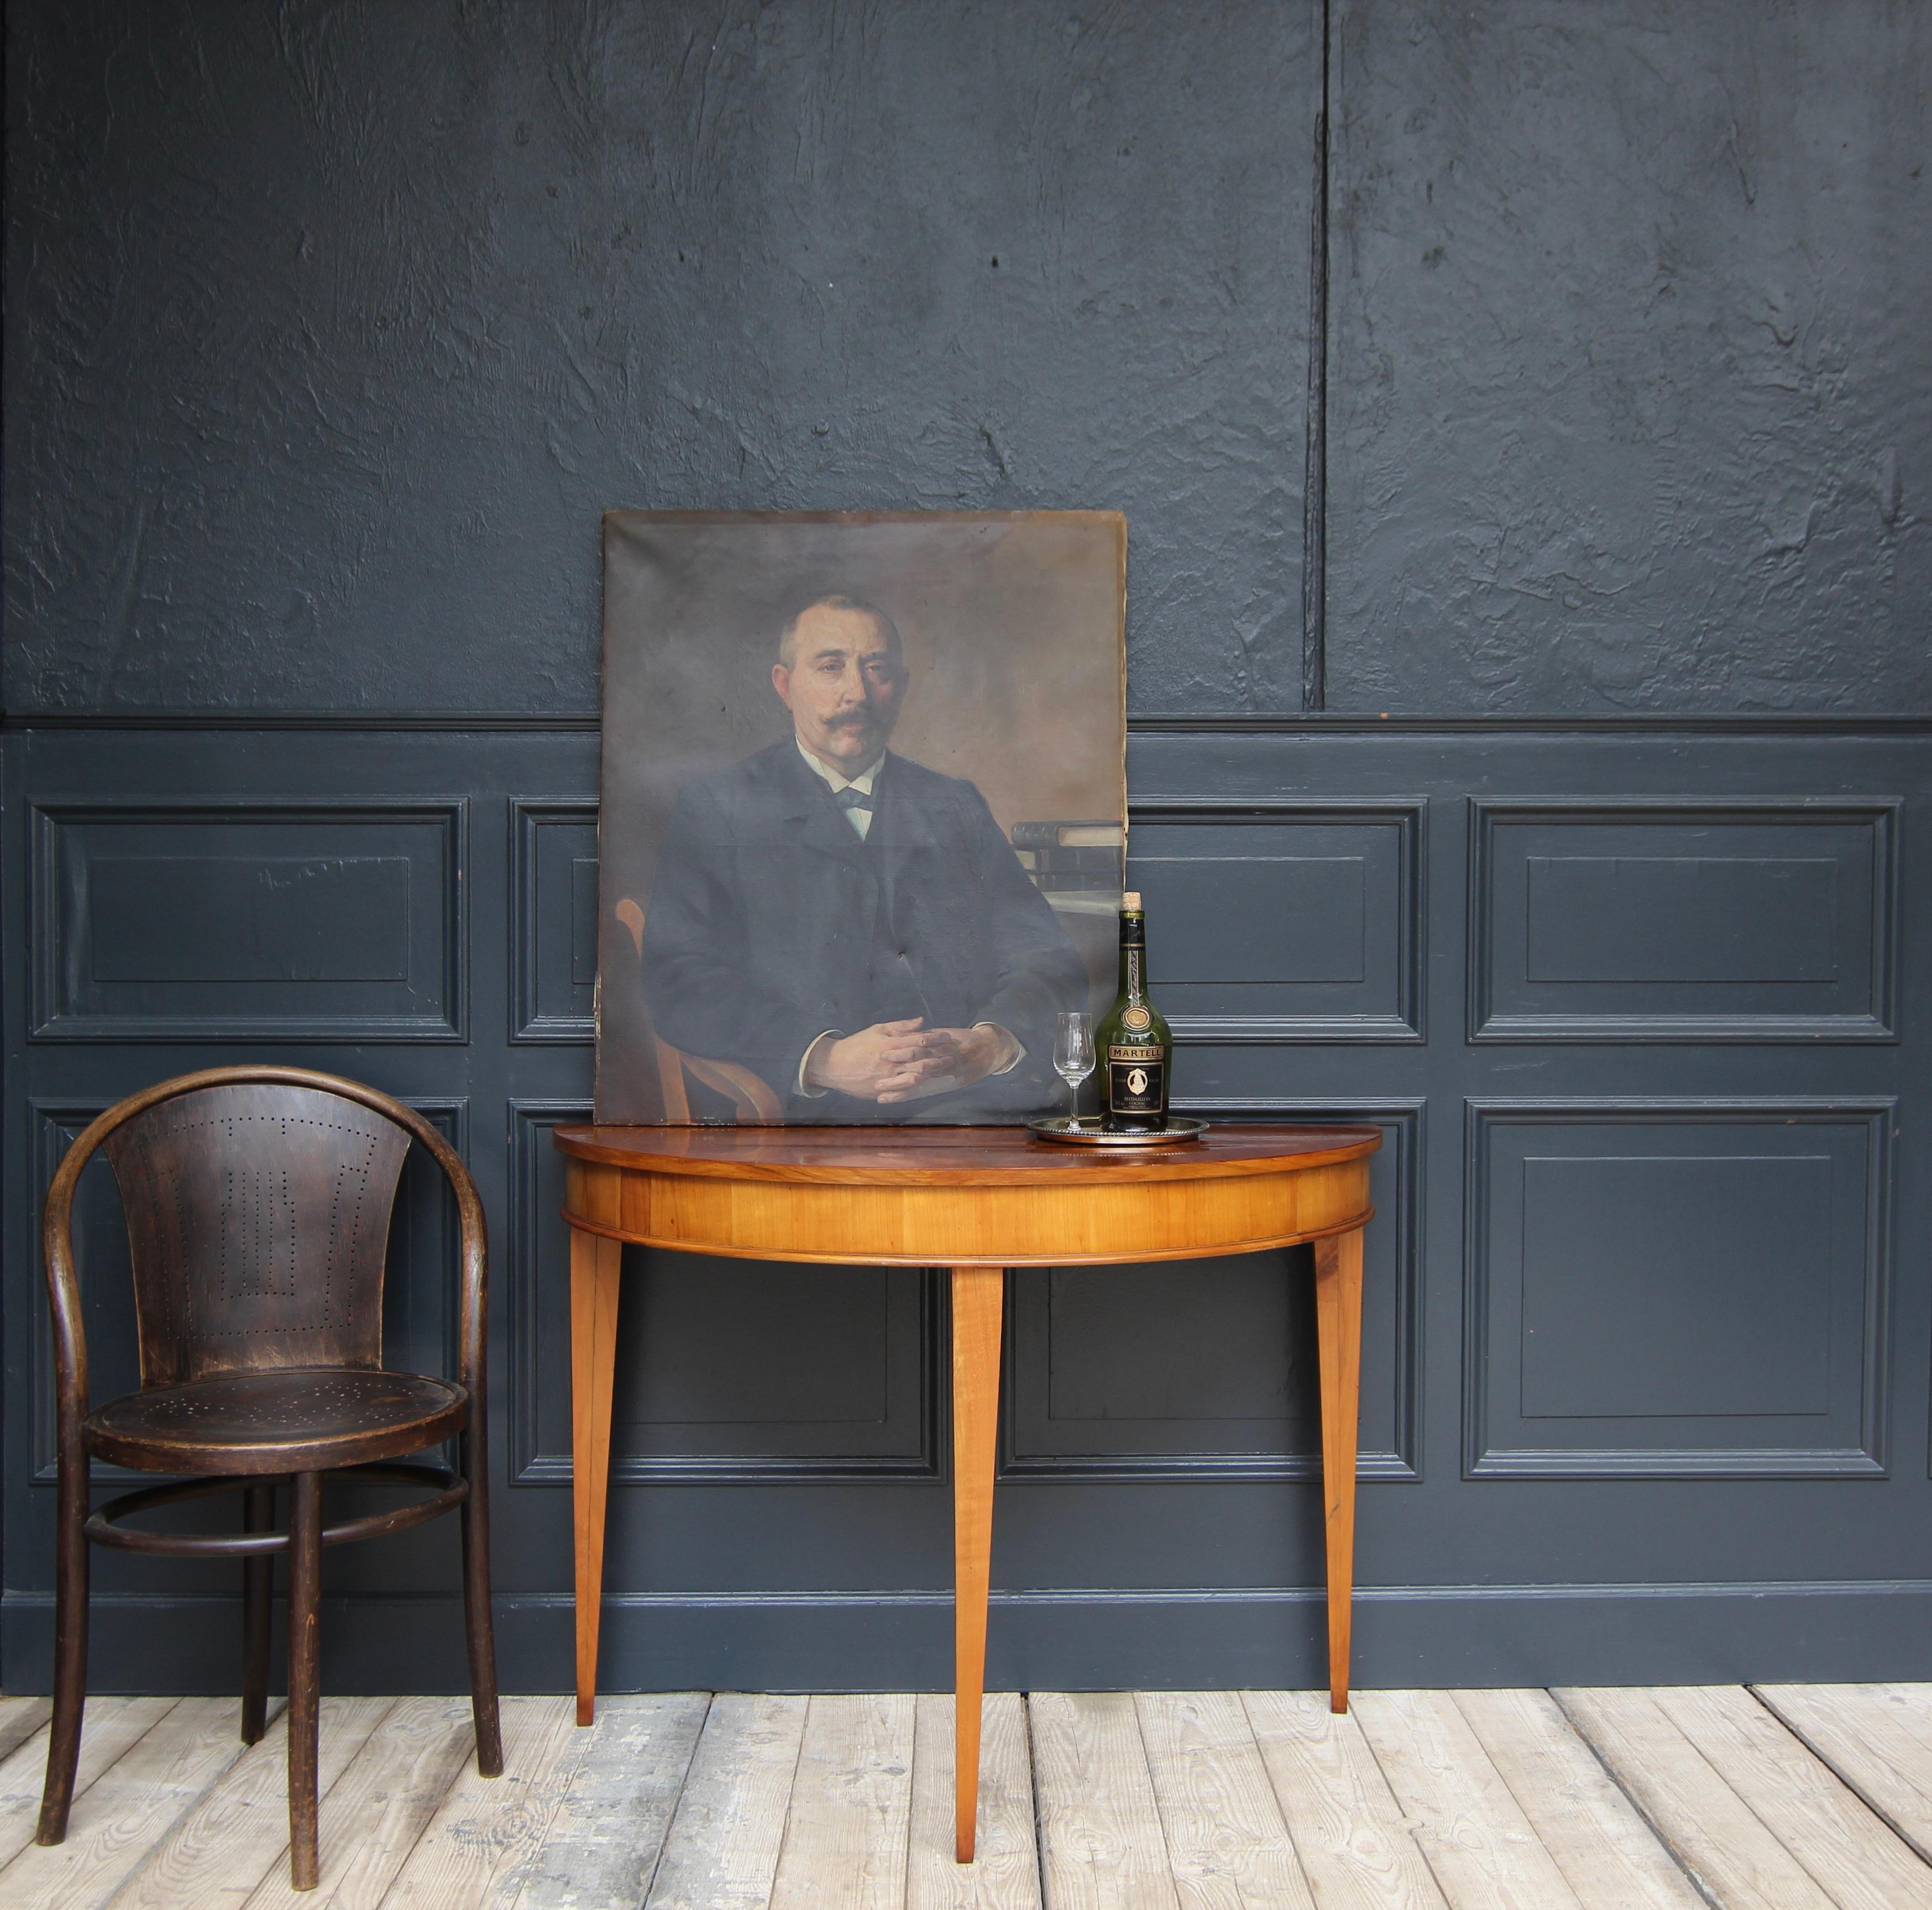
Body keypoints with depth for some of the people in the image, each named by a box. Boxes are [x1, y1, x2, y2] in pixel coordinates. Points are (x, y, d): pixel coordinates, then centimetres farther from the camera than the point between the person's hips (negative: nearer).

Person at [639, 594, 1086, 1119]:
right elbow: (678, 980, -1)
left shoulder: (958, 806, 22)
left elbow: (1048, 959, 12)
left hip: (985, 1096, 4)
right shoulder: (716, 809, 11)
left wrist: (993, 1045, -12)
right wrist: (824, 1059, -19)